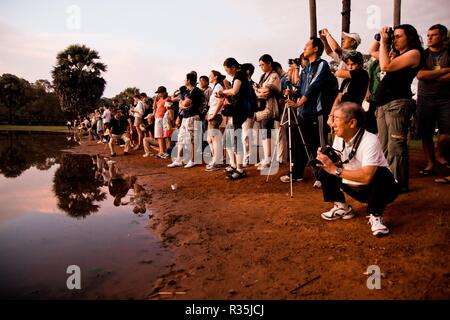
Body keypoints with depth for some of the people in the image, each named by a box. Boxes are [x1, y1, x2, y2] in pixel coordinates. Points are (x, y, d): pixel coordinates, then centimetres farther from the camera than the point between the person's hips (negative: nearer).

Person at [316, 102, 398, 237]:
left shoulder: (370, 141, -29)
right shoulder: (339, 137, -7)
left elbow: (367, 177, -37)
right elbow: (336, 163, 0)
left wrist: (336, 170, -36)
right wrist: (326, 159, -23)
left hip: (379, 189, -6)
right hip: (354, 188, 6)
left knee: (381, 175, -37)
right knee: (324, 171, -7)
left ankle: (376, 216, -15)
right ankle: (342, 207, 9)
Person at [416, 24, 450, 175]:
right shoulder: (422, 55, 8)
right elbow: (420, 75, -8)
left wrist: (431, 76, -11)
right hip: (425, 99, 1)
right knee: (426, 133, 0)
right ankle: (430, 162, 12)